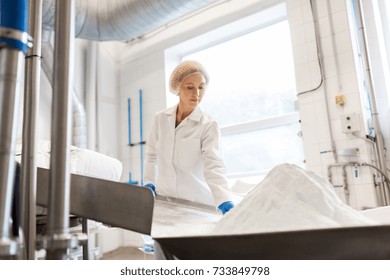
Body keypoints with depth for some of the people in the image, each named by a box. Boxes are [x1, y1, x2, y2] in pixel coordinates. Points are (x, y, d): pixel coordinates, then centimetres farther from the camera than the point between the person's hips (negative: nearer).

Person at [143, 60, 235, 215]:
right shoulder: (161, 118, 0)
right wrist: (149, 182, 0)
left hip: (197, 203, -3)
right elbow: (151, 153, 11)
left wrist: (226, 203, -38)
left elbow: (214, 166, -24)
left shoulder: (208, 126, -13)